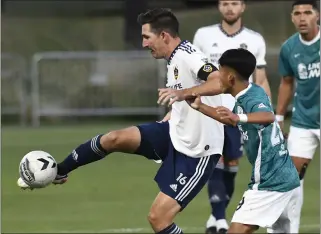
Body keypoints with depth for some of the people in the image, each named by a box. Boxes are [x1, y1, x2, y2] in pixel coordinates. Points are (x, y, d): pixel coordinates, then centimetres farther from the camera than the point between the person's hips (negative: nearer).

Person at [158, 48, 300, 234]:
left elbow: (269, 117, -41)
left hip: (270, 185, -10)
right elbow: (231, 120, 28)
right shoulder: (252, 92, 11)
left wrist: (239, 118, -56)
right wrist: (200, 107, 23)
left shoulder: (253, 99, -18)